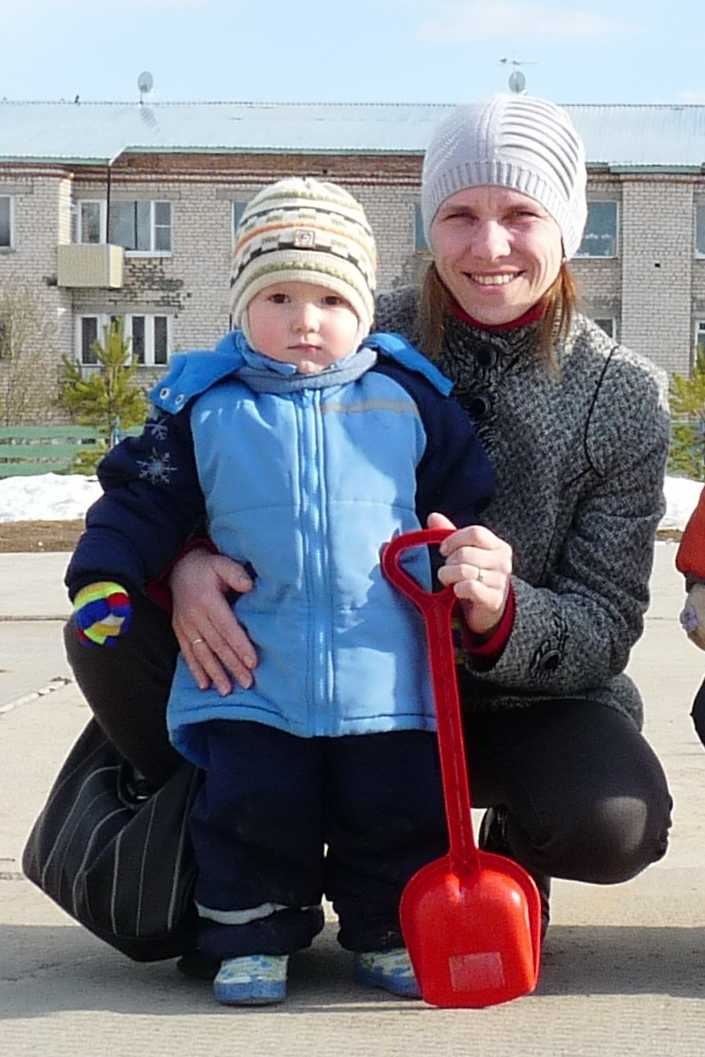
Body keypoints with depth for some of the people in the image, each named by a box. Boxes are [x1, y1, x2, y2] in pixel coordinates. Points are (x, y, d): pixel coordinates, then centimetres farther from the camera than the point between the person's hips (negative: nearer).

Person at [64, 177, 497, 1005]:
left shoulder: (410, 397, 7)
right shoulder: (204, 407, 4)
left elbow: (466, 500, 15)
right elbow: (142, 500, 5)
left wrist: (476, 572, 9)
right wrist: (105, 577, -8)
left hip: (387, 671, 1)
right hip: (253, 672, -1)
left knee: (400, 805, 3)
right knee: (253, 801, -5)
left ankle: (386, 932, 24)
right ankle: (251, 937, 16)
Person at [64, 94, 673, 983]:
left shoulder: (623, 394, -8)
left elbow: (605, 633, -8)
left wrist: (505, 613, -32)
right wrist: (185, 562, -27)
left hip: (518, 704, -1)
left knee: (614, 819, -34)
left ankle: (512, 856, 5)